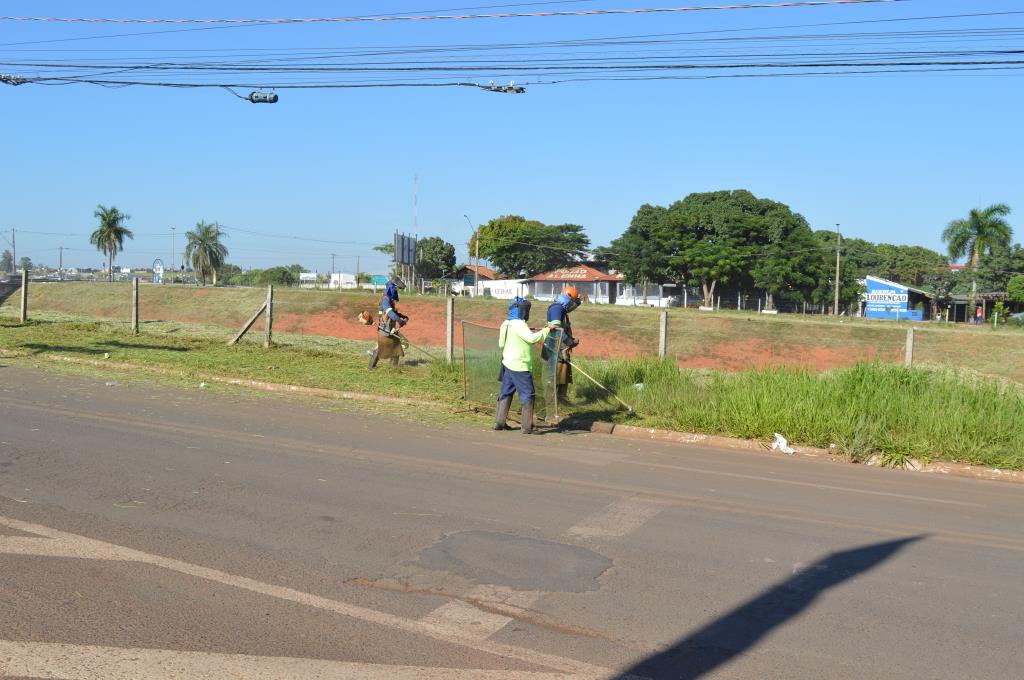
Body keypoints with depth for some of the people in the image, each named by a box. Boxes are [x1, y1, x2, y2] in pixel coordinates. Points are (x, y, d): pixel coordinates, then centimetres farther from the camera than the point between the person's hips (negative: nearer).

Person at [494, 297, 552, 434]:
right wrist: (546, 330, -19)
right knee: (528, 395, -4)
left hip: (508, 364, 9)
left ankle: (500, 422, 18)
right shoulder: (519, 324, -16)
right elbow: (531, 338, -29)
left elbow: (501, 344, 20)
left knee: (506, 393, 15)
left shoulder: (506, 324, 11)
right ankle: (527, 427, -4)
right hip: (520, 366, -9)